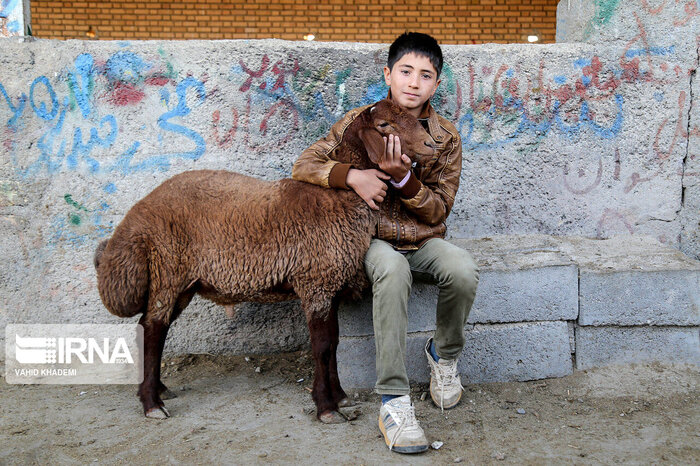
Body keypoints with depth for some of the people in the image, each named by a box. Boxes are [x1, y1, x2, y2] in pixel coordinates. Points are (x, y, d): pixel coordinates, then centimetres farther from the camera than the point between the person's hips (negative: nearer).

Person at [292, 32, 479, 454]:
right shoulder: (360, 122, 1)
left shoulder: (446, 138, 2)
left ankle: (445, 354, 0)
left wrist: (403, 178, -21)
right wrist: (351, 175, -21)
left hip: (424, 241, 2)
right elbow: (305, 165, -3)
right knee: (392, 269, -38)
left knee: (463, 269, -31)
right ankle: (394, 401, -33)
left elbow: (439, 211, -3)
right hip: (374, 238, -2)